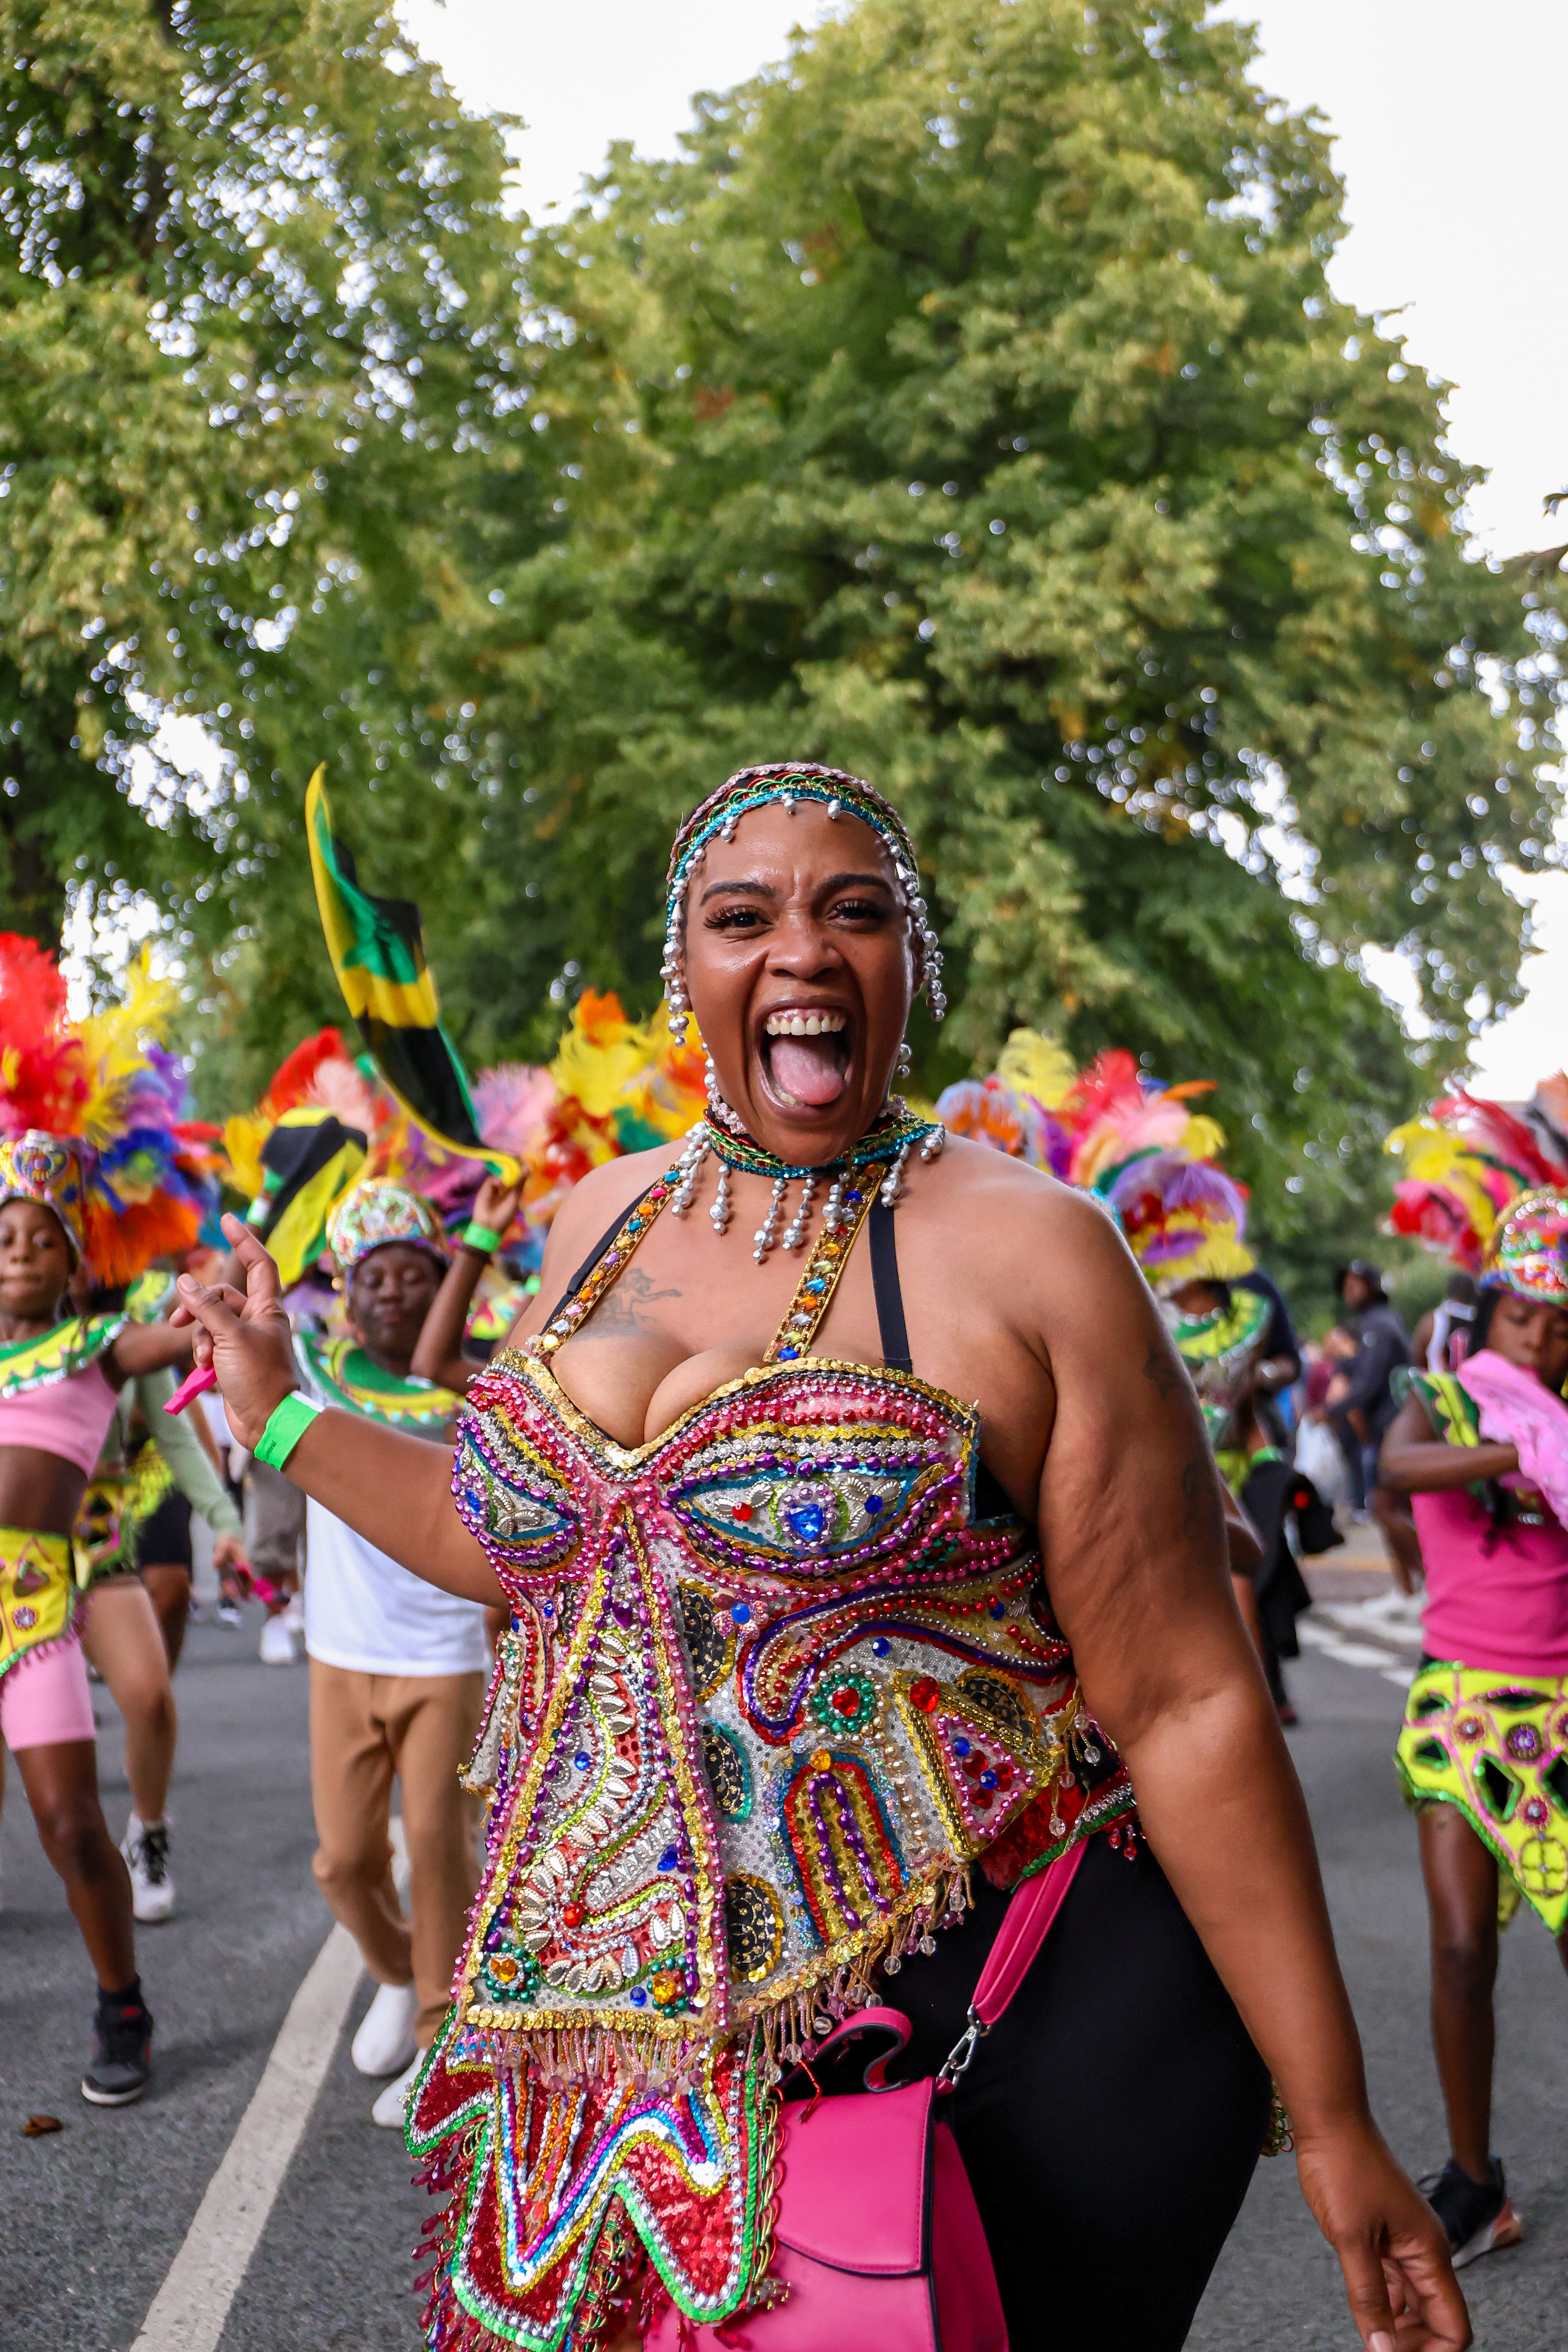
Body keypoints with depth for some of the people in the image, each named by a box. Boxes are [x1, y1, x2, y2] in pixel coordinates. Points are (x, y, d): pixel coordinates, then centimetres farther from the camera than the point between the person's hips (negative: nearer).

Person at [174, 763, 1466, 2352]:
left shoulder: (1027, 1251, -9)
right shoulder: (604, 1219, 8)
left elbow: (1183, 1703, -11)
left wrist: (1331, 2122, -9)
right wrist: (283, 1413, 25)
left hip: (978, 2048, -5)